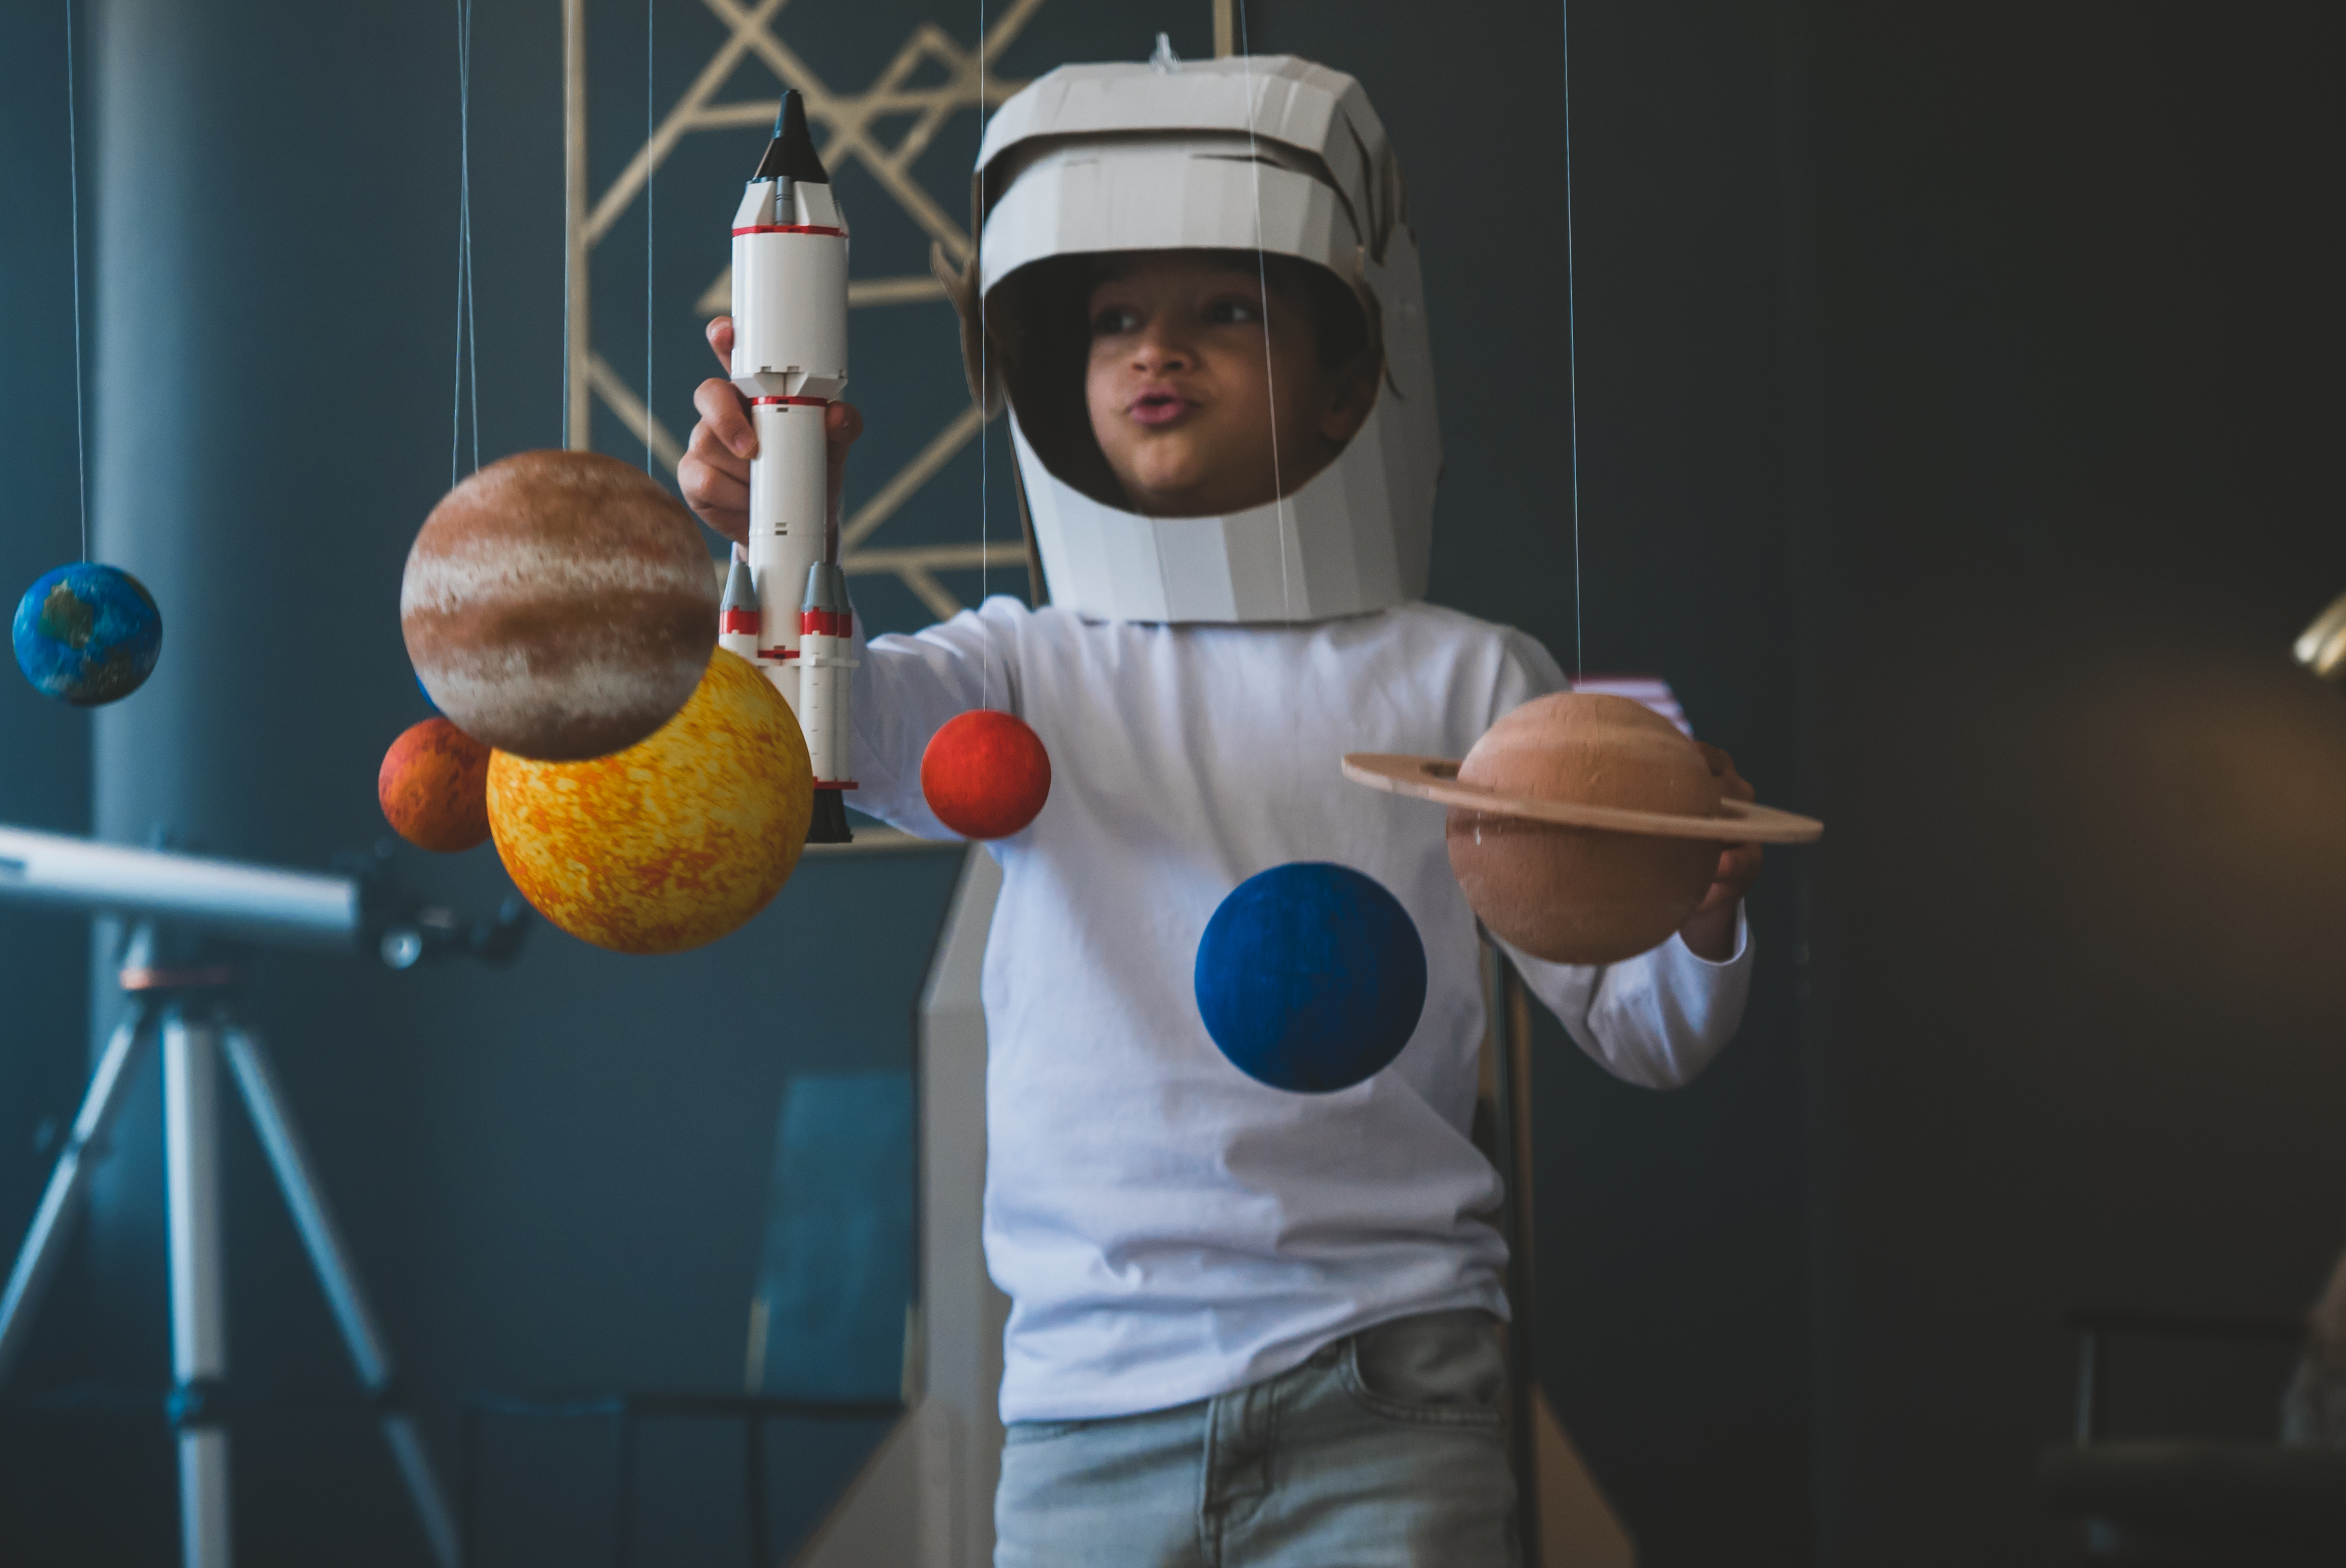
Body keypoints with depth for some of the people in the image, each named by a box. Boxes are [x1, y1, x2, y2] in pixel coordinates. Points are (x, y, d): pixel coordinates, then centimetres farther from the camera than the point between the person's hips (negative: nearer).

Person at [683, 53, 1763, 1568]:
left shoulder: (1463, 683, 5)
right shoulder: (1029, 674, 9)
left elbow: (1642, 1032, 3)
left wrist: (1706, 918, -19)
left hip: (1377, 1399, -1)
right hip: (1084, 1405, 2)